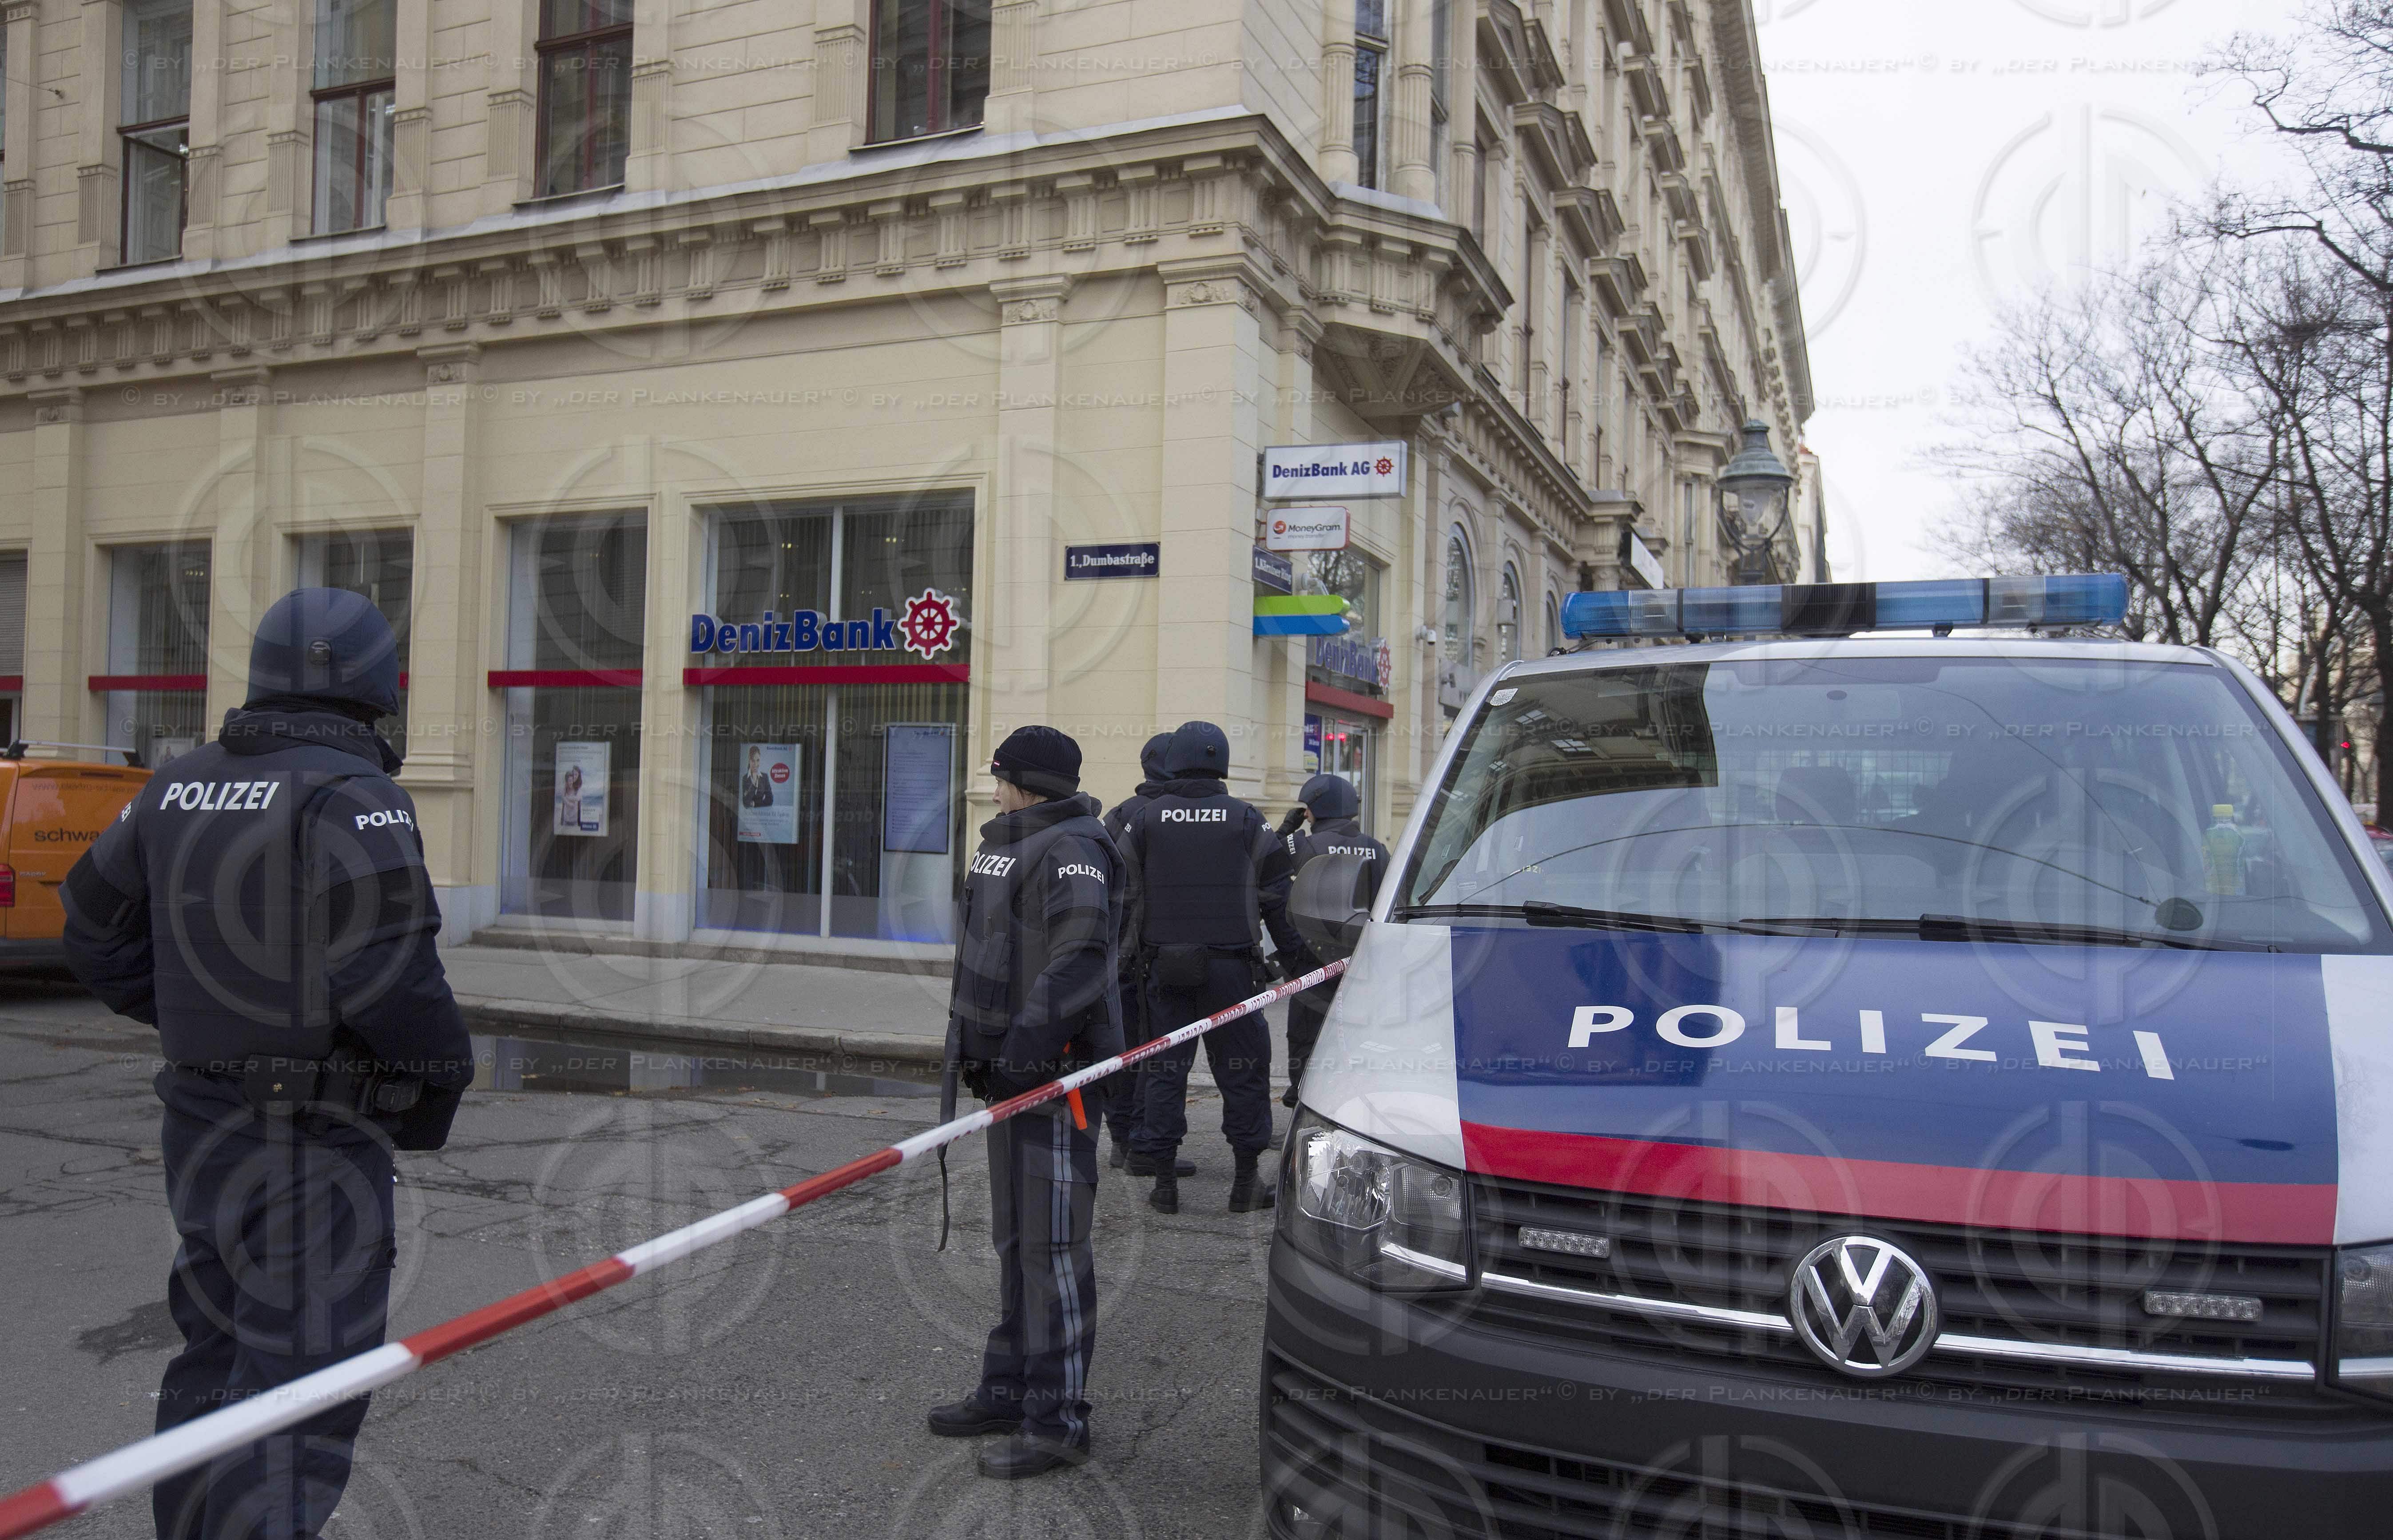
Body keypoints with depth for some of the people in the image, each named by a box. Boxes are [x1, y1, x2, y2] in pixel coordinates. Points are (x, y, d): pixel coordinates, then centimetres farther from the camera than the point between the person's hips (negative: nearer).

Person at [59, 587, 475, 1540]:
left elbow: (99, 933, 15)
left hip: (200, 1122, 8)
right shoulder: (350, 793, -16)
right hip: (314, 1141, -8)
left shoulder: (183, 784, 8)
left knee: (217, 1356, 22)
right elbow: (383, 963, -25)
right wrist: (442, 1067, -9)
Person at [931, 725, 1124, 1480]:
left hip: (1056, 1071, -11)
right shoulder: (1009, 846, 19)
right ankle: (1009, 1391, 28)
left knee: (1052, 1244, -7)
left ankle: (1058, 1419, 0)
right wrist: (978, 1044, 23)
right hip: (1014, 1069, 11)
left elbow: (1080, 951, -26)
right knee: (1015, 1239, 17)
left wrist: (1031, 1036, -32)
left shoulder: (1071, 850, -14)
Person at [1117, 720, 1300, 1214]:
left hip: (1164, 965, 1)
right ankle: (1246, 1181, 11)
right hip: (1230, 965, -1)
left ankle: (1164, 1181, 9)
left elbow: (1124, 894, 5)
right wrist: (1294, 954, 13)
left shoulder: (1144, 820, 3)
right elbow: (1277, 896, 4)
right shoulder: (1247, 821, 2)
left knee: (1163, 1068, 7)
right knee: (1242, 1069, 7)